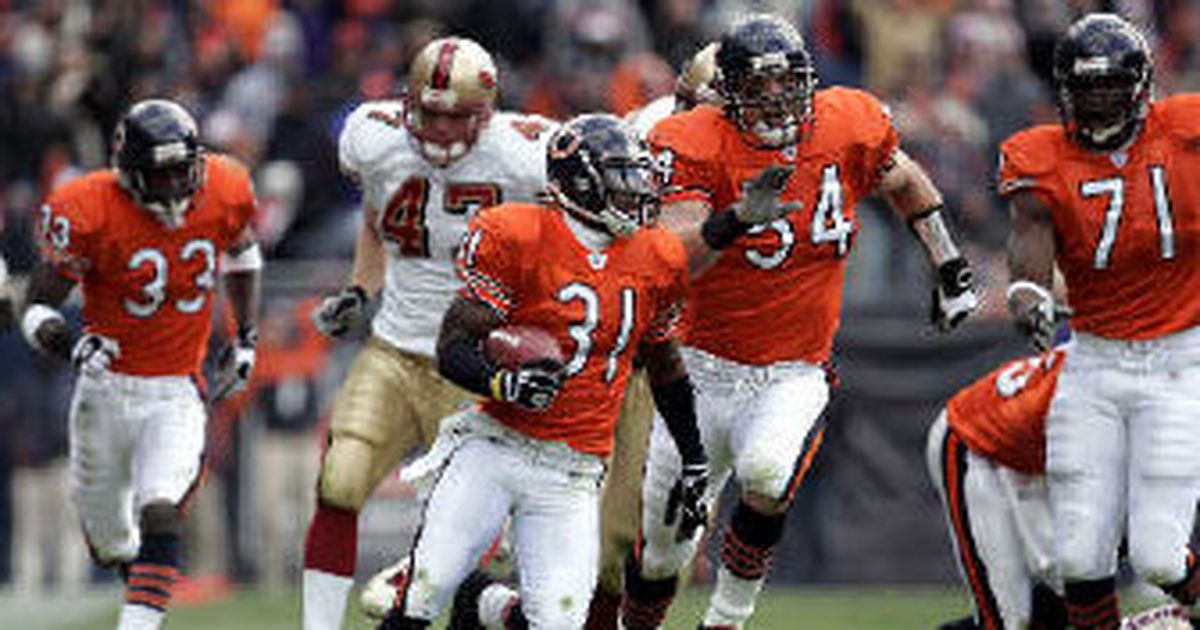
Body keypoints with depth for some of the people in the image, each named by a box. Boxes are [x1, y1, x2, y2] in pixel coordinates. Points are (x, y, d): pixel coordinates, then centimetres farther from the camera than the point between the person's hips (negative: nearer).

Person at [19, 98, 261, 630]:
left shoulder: (224, 194, -9)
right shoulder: (88, 214, -20)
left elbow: (242, 255, 16)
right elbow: (37, 309, -13)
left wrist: (244, 340, 11)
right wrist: (72, 345, -34)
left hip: (178, 394, 0)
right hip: (106, 389, 0)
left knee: (159, 514, -24)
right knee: (111, 546, 15)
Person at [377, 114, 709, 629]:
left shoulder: (656, 262, 7)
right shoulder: (517, 239, -7)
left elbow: (665, 367, 23)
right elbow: (453, 349, -8)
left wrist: (695, 464, 26)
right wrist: (502, 384, -29)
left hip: (571, 472, 3)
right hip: (493, 446, -3)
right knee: (427, 589, -14)